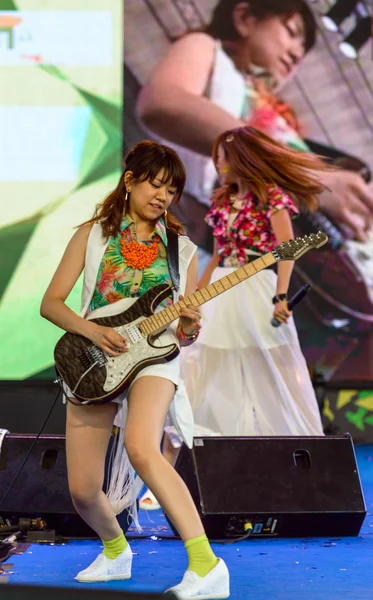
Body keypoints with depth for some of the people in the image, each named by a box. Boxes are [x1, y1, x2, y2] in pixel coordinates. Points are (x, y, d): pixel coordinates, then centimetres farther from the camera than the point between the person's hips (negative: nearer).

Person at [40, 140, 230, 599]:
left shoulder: (181, 249, 10)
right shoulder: (93, 235, 8)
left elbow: (183, 332, 11)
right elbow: (50, 303, 3)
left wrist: (188, 330, -13)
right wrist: (93, 330, -15)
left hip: (153, 355, -2)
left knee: (141, 450, -33)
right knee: (82, 492, -2)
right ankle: (115, 550, 32)